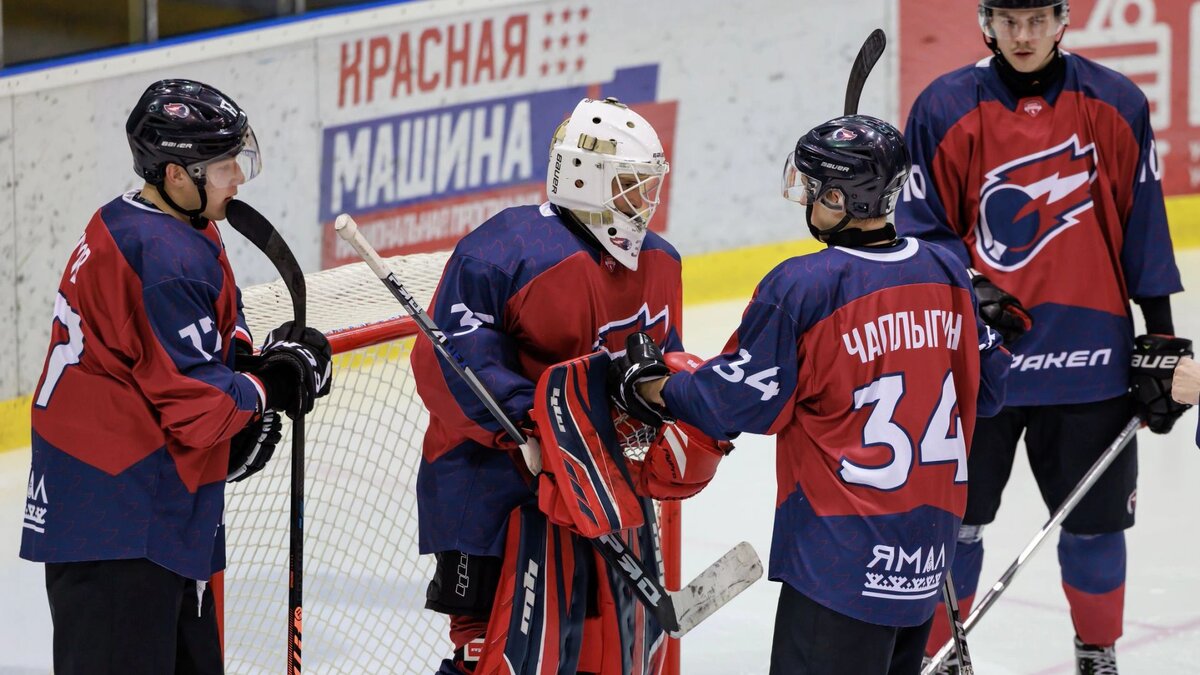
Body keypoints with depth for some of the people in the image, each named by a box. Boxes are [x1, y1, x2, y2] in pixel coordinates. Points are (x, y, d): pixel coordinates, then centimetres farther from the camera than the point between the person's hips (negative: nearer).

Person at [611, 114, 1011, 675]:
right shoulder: (947, 273, 3)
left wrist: (650, 389, 7)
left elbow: (734, 402, -8)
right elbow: (986, 387, 14)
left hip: (842, 551, -7)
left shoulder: (800, 288, -16)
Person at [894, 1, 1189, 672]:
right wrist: (968, 292, -14)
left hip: (1088, 354, 1)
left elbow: (1142, 228, 4)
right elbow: (923, 227, 3)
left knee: (1094, 520, 9)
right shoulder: (946, 108, -3)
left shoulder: (1115, 105, -1)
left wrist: (1161, 340, 3)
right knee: (954, 516, 5)